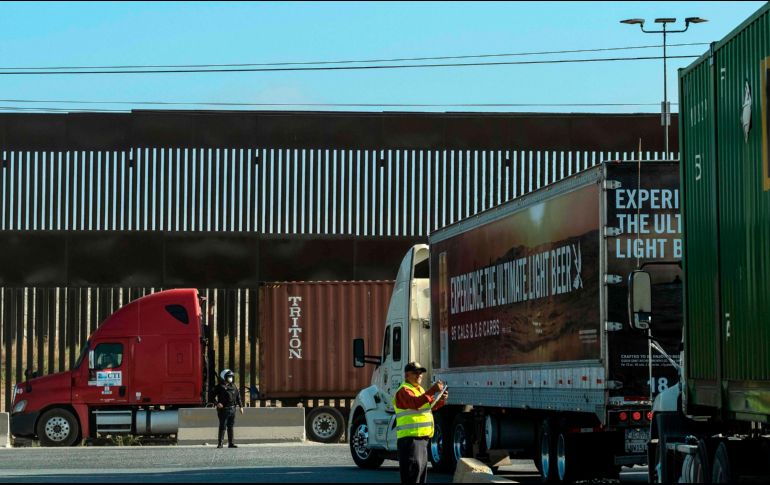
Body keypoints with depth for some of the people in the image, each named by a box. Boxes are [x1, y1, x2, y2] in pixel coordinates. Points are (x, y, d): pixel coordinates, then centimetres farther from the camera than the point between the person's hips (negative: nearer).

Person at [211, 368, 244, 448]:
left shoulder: (234, 386, 13)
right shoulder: (219, 387, -3)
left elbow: (238, 397, 19)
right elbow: (212, 396, -3)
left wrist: (241, 406, 14)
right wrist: (217, 403, -18)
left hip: (232, 409, 5)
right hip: (223, 409, -5)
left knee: (230, 427, 8)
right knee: (222, 427, -6)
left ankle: (230, 443, 12)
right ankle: (220, 443, -3)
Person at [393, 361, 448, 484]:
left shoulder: (419, 389, 22)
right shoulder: (404, 390, -9)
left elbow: (430, 407, 29)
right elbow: (415, 403, -28)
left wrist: (441, 400, 9)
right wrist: (433, 390, -36)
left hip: (422, 438, 10)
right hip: (410, 438, -10)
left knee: (421, 472, 15)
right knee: (412, 474, -14)